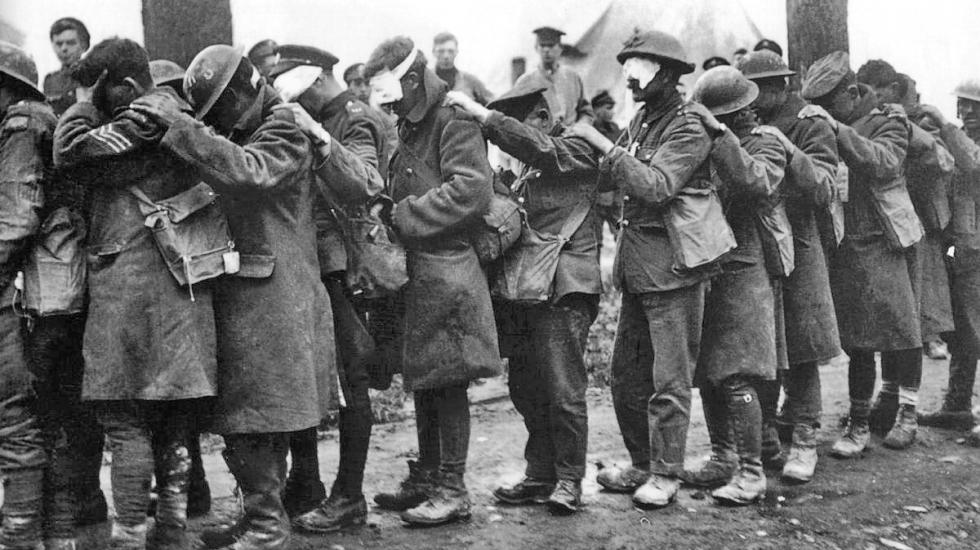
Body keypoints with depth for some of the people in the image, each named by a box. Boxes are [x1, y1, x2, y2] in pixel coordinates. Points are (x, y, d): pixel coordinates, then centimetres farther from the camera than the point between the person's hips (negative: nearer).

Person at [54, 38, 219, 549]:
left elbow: (67, 148, -11)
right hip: (178, 290, 9)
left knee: (124, 420, -3)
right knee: (170, 425, 13)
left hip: (128, 286, -9)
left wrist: (88, 101, 1)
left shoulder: (144, 118, -9)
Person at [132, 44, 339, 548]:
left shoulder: (284, 132, -7)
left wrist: (179, 125, -26)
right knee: (253, 416, 13)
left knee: (251, 417, -5)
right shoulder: (236, 139, 21)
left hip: (271, 295, -8)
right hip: (239, 294, 8)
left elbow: (249, 173, -25)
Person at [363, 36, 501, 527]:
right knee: (422, 380, 14)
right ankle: (425, 480, 23)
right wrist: (394, 216, 5)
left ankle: (452, 491, 3)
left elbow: (471, 189, -21)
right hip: (416, 269, 9)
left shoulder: (454, 122, -9)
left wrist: (404, 216, -17)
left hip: (445, 269, -9)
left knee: (446, 380, -4)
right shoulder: (410, 128, 19)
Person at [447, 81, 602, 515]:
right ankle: (540, 476, 18)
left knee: (563, 392, -7)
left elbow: (536, 146, -20)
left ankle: (568, 480, 3)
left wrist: (480, 113, -22)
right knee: (525, 388, 9)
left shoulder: (578, 153, -1)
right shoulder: (531, 171, 23)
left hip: (564, 288, -8)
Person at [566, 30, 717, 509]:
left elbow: (656, 185, -26)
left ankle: (666, 474, 10)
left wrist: (600, 142, -24)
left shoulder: (688, 130, -12)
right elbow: (607, 178, 12)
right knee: (627, 374, 13)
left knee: (669, 380, -1)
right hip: (637, 267, 8)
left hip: (673, 267, -8)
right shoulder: (640, 122, 13)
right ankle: (642, 464, 25)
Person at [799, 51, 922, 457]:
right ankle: (859, 423, 13)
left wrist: (838, 130, -26)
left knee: (900, 325, -2)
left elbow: (885, 164, -21)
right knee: (857, 338, 7)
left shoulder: (887, 122, 0)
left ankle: (907, 411, 14)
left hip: (884, 243, -3)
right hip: (844, 246, 3)